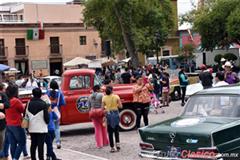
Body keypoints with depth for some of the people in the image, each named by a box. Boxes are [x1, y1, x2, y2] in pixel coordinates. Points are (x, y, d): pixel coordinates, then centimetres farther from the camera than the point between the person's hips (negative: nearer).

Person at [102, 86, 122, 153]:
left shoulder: (104, 98, -5)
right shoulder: (116, 97, -5)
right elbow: (120, 106, -4)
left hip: (108, 114, 0)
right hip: (116, 113, 0)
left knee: (110, 132, 7)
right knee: (116, 130, 18)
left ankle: (112, 147, 7)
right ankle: (117, 143, 4)